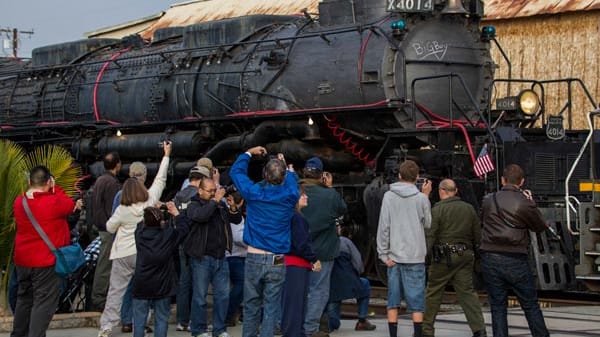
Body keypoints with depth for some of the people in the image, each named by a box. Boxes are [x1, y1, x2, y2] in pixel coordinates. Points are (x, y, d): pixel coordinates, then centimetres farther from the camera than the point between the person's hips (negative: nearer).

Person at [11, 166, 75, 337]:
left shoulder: (19, 202, 1)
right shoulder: (53, 202, -19)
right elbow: (70, 205, -2)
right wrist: (55, 188, 2)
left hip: (23, 260, 7)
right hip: (47, 261, -7)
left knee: (24, 298, 20)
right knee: (43, 302, -3)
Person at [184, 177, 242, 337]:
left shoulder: (220, 205, 12)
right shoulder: (193, 205, -2)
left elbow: (237, 220, 14)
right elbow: (201, 216, -24)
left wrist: (233, 208, -5)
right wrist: (215, 200, -19)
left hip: (220, 257, 5)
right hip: (202, 258, -5)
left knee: (223, 294, 7)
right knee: (200, 296, 1)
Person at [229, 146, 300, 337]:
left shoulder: (254, 192, -5)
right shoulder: (289, 196, -5)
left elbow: (236, 171, 13)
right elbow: (292, 183, 21)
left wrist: (249, 153, 28)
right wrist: (287, 169, 40)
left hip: (254, 258, 1)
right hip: (277, 261, -1)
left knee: (251, 305, 10)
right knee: (271, 308, 2)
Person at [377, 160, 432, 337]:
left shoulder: (389, 196, -2)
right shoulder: (421, 198, -5)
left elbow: (383, 227, -4)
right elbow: (427, 223, 9)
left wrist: (384, 254, 1)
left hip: (394, 256, 2)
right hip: (415, 256, -1)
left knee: (393, 301, 7)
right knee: (416, 301, 2)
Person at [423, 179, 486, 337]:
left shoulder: (437, 210, -7)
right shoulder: (469, 209, 9)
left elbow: (429, 236, -13)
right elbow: (478, 235, 12)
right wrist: (473, 252, 21)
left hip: (444, 258, -5)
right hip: (465, 256, 5)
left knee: (433, 294, 6)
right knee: (467, 292, 5)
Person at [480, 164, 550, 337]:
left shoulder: (488, 200, 1)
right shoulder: (524, 203, -9)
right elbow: (540, 226, 3)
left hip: (490, 258, 2)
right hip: (516, 260, -2)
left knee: (497, 306, 7)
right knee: (531, 305, 9)